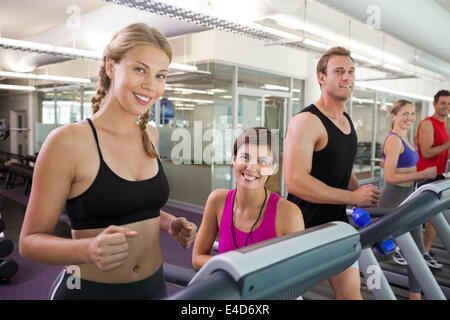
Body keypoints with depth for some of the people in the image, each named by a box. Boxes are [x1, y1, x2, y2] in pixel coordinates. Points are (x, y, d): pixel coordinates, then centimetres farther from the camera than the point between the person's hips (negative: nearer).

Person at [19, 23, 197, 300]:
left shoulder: (150, 135, -1)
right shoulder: (68, 141, -17)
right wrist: (89, 249, -31)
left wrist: (169, 223, -4)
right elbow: (30, 241, -13)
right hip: (90, 289, -5)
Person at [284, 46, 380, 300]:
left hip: (337, 222, 8)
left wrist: (365, 195, 5)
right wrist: (353, 197, -21)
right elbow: (295, 182, -28)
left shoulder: (348, 122, 10)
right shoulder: (306, 122, -18)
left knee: (351, 291, 12)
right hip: (304, 226, -7)